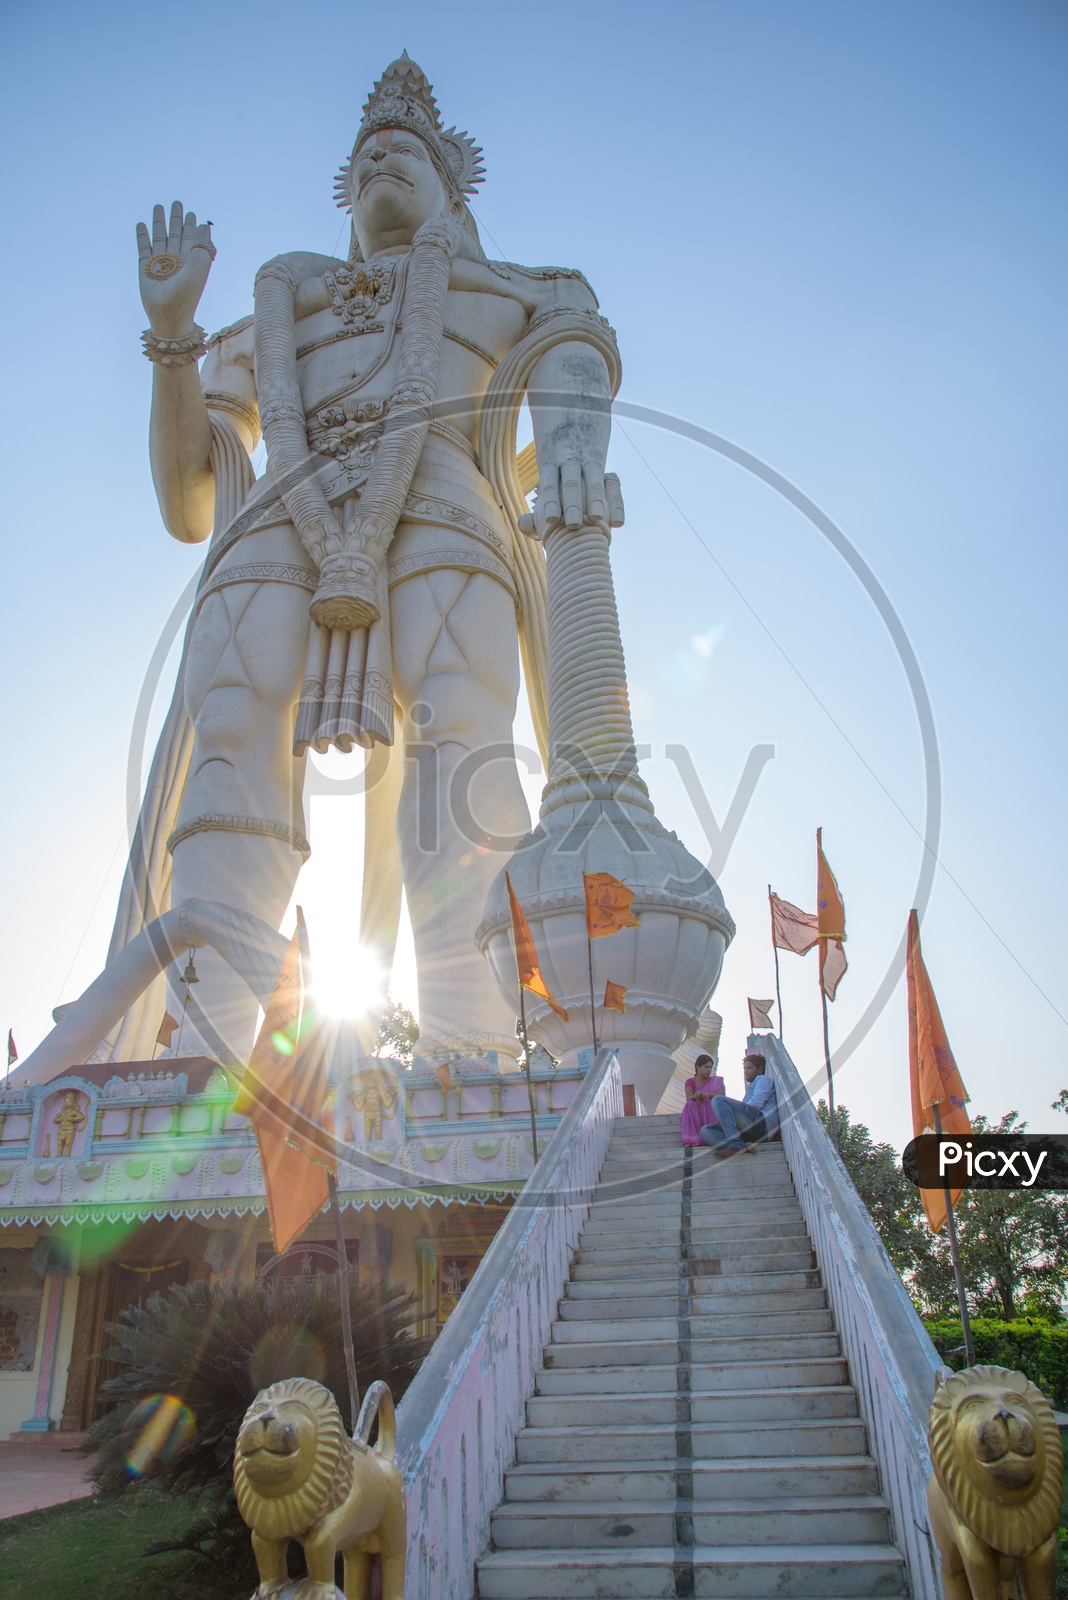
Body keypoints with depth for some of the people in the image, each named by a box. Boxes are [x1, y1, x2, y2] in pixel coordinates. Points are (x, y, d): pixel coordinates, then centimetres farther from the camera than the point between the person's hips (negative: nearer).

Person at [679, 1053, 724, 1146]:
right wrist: (695, 1096, -45)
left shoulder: (715, 1081, 5)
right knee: (691, 1104, -31)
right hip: (695, 1115, 0)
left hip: (711, 1114, 0)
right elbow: (688, 1098, -18)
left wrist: (708, 1095, -39)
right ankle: (692, 1139, -44)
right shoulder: (690, 1082, 2)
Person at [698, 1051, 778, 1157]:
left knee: (719, 1100, -24)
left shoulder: (763, 1079, 17)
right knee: (705, 1130, -6)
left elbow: (757, 1103, -3)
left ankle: (736, 1144, -38)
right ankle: (743, 1147, -32)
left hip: (762, 1122, -9)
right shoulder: (751, 1087, 44)